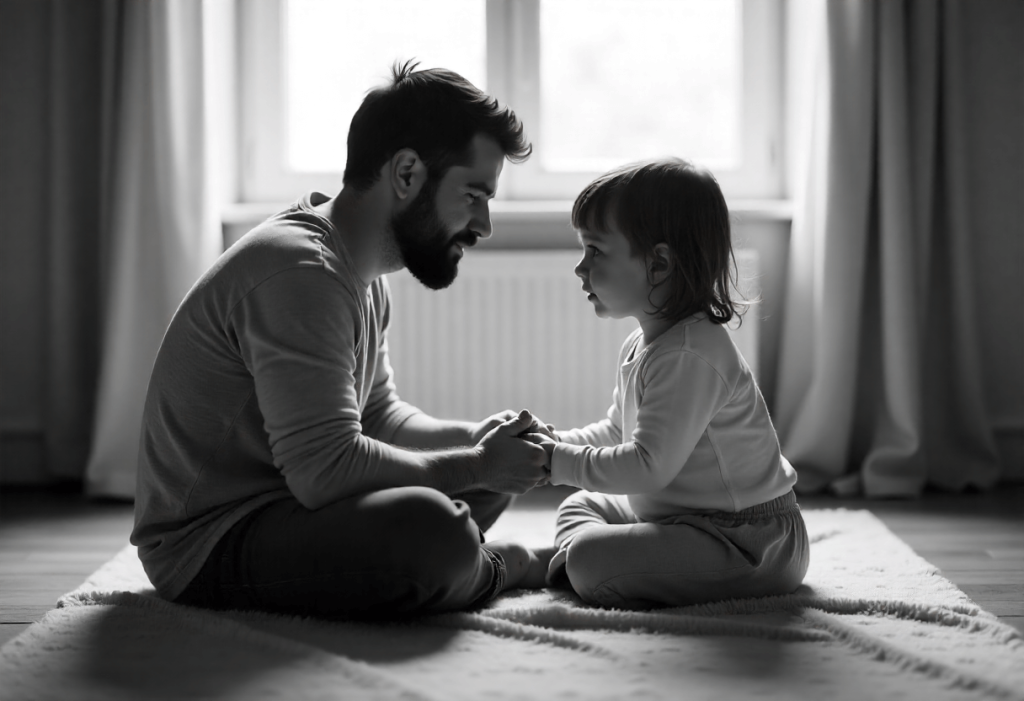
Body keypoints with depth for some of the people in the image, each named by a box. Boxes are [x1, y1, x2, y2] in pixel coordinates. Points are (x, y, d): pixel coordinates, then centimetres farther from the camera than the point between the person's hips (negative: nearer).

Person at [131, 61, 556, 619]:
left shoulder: (363, 276, 10)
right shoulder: (299, 273, -23)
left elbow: (380, 418, 20)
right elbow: (325, 470, -30)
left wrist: (475, 441, 3)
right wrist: (474, 465, -18)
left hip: (287, 504, 10)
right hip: (209, 545, -10)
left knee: (493, 472, 16)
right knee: (430, 529, -33)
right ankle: (502, 567, -2)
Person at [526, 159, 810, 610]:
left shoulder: (689, 356, -24)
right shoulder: (640, 347, 10)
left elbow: (648, 467, -28)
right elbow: (617, 433, 22)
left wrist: (560, 462, -21)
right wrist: (556, 442, 5)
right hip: (677, 516, 11)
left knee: (592, 564, -26)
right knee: (579, 505, 26)